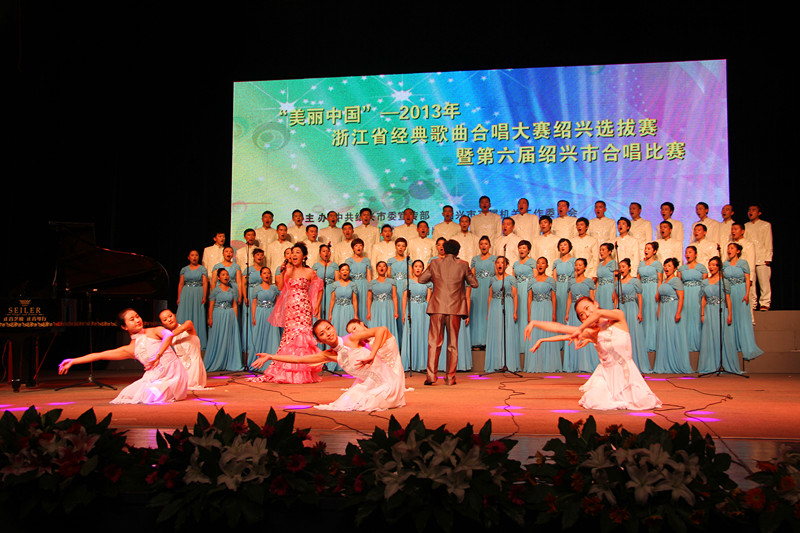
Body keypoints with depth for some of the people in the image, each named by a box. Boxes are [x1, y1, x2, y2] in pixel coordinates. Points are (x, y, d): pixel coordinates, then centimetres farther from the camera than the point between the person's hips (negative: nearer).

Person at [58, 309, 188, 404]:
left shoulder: (154, 331, 6)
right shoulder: (130, 349, 14)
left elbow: (169, 335, -18)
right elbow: (99, 355, 17)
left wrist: (157, 356, -30)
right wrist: (73, 361, 17)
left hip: (173, 373, -4)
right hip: (154, 376, 4)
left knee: (151, 395, -28)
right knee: (128, 395, -17)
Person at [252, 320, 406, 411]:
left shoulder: (352, 339, -16)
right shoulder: (330, 355, -1)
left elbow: (382, 330, -26)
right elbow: (298, 359, 3)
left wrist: (371, 356, -31)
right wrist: (270, 357, 2)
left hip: (389, 380, -5)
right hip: (369, 384, 5)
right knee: (347, 402, -1)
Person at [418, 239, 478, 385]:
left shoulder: (435, 263, 1)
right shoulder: (463, 265, 0)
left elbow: (421, 279, 10)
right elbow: (474, 284, 8)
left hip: (437, 308, 0)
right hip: (455, 308, 0)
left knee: (434, 343, 4)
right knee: (453, 344, 8)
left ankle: (431, 375, -3)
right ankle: (450, 377, 8)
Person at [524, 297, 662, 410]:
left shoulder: (618, 316, -2)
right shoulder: (590, 332, 3)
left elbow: (599, 313, -23)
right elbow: (560, 328, 3)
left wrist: (580, 330, -22)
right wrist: (535, 323, 2)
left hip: (626, 371, -1)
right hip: (605, 373, 1)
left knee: (642, 402, -21)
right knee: (595, 402, -24)